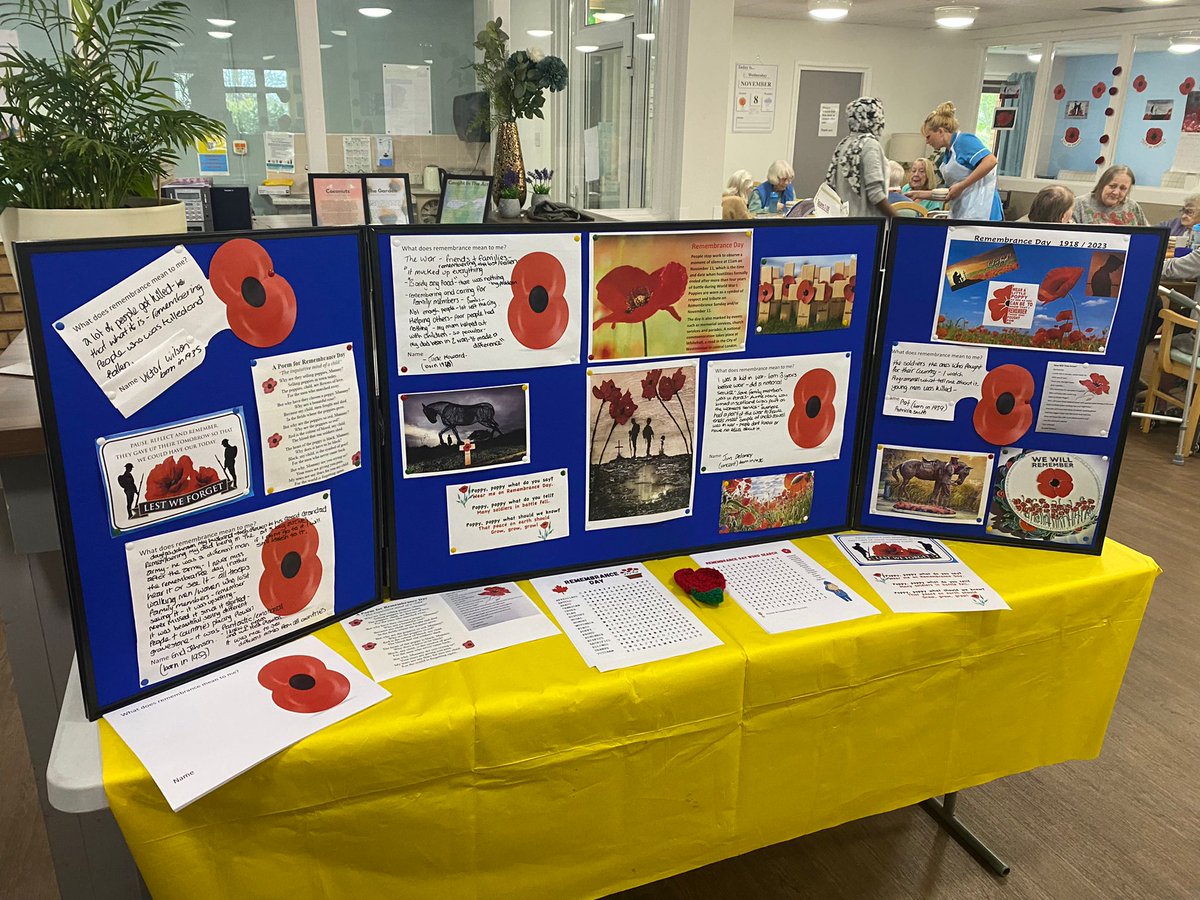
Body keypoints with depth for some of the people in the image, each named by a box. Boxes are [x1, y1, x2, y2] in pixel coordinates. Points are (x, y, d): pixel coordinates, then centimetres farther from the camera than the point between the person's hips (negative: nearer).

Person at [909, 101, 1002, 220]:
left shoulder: (964, 140, -4)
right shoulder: (946, 156, 21)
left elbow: (990, 161, -18)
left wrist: (961, 186, -18)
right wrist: (920, 194, 19)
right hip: (959, 215, 8)